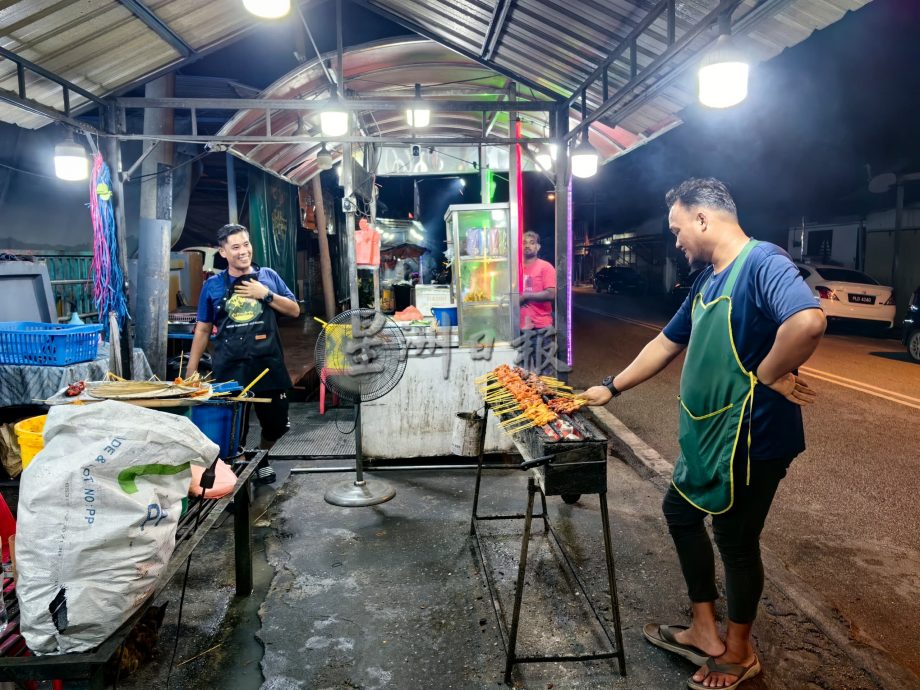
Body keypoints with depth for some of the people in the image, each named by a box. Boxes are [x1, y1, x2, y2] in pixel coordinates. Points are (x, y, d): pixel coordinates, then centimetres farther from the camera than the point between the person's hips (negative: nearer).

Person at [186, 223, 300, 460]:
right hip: (230, 369, -1)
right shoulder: (212, 285, 4)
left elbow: (295, 310, 7)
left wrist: (266, 294, -8)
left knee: (277, 424, 11)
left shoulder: (268, 276, 7)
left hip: (269, 365, 1)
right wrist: (191, 371, 3)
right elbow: (202, 330, 7)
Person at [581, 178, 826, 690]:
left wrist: (768, 375, -23)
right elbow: (667, 343, 18)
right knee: (681, 511, 19)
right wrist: (612, 388, 21)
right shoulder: (708, 280, 10)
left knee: (735, 538, 7)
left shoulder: (762, 261, -20)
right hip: (709, 434, 10)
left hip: (751, 437, -10)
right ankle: (706, 632, 35)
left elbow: (808, 321, -39)